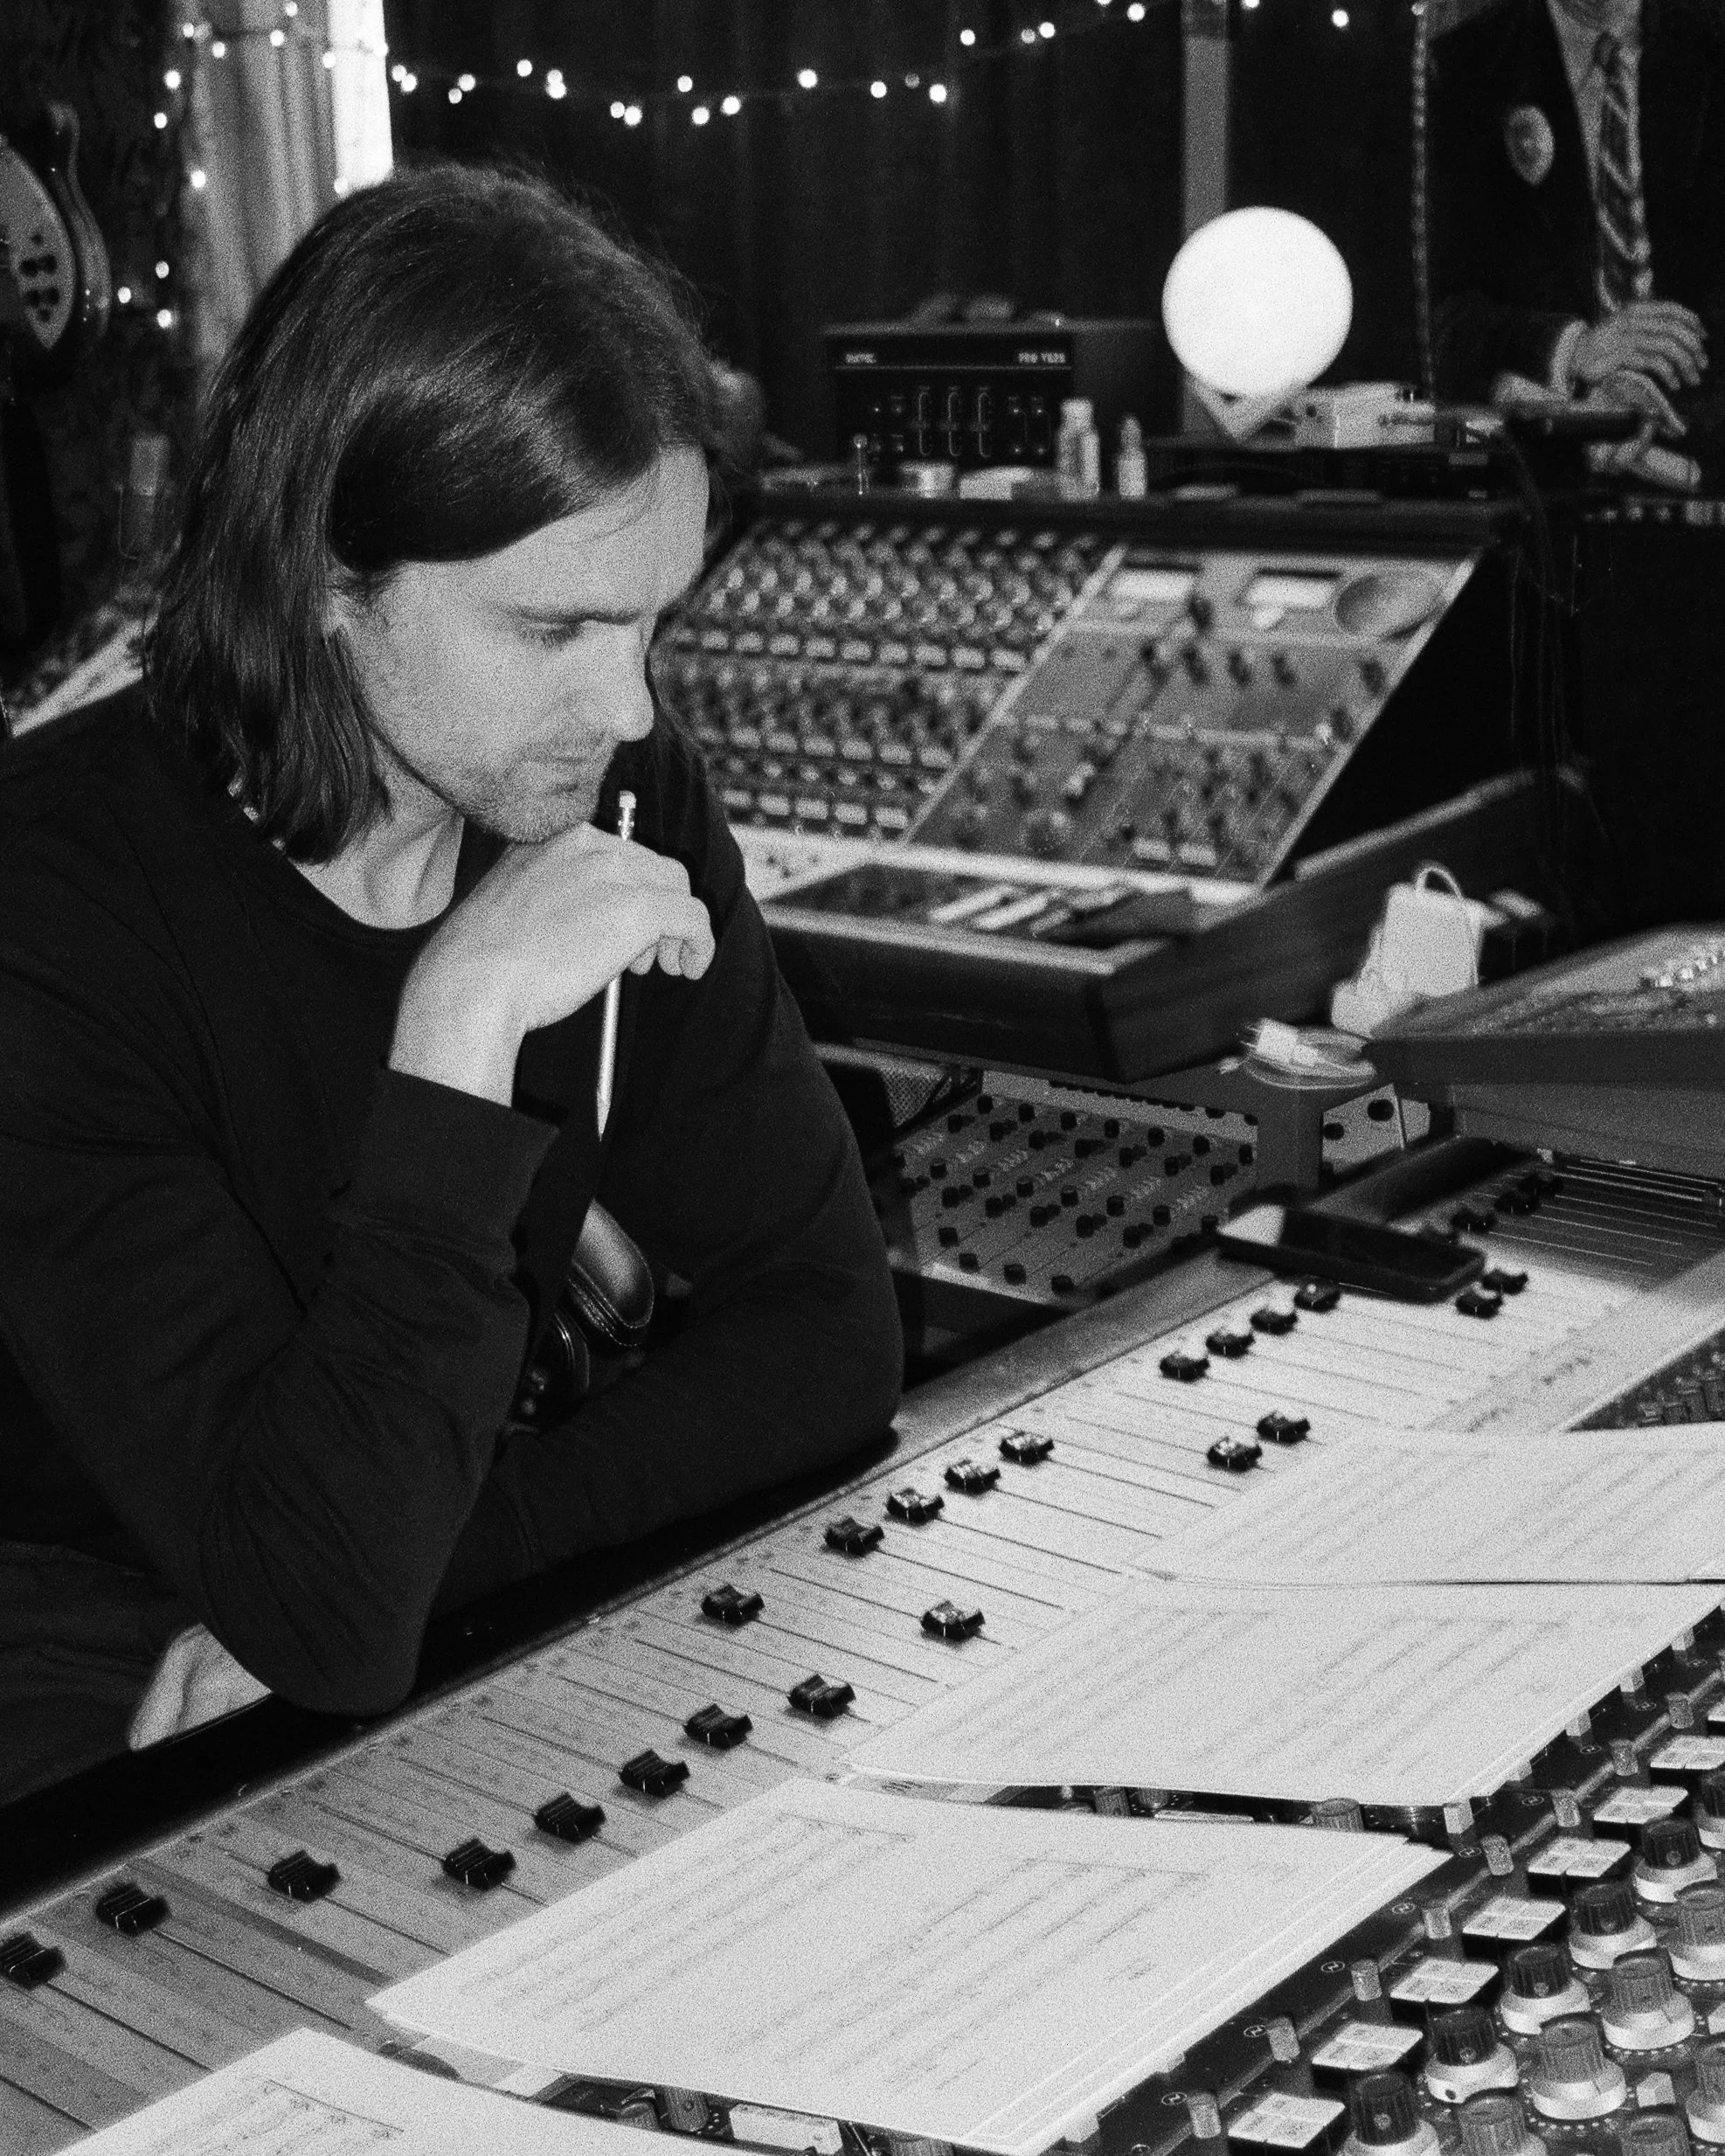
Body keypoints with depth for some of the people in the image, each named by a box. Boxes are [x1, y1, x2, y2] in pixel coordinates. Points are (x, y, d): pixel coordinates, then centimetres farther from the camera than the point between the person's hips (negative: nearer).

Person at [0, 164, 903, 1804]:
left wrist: (399, 1571, -16)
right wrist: (462, 1032, -32)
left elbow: (823, 1330, -5)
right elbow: (329, 1602, -28)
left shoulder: (614, 794, -5)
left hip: (457, 1633, 5)